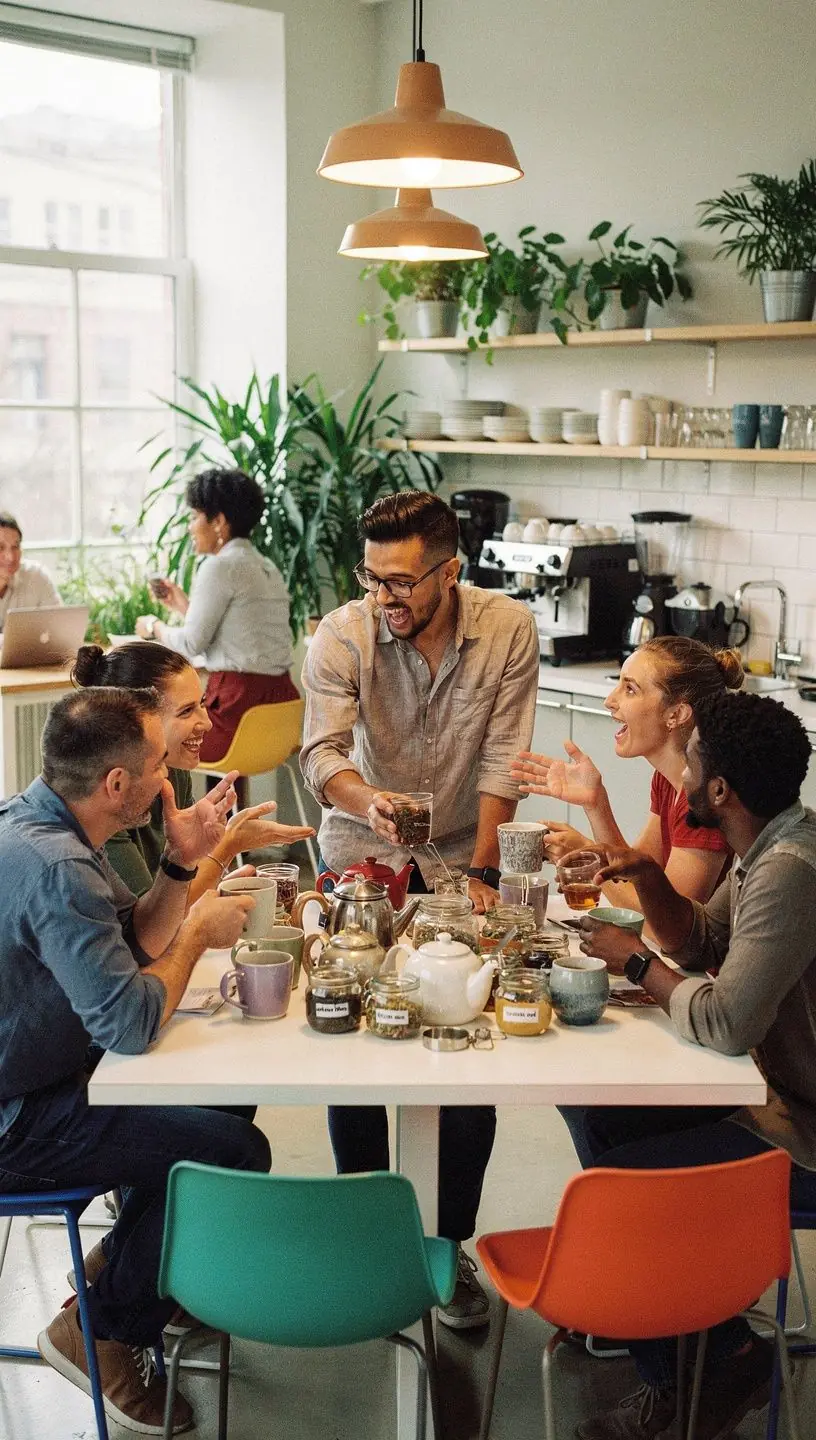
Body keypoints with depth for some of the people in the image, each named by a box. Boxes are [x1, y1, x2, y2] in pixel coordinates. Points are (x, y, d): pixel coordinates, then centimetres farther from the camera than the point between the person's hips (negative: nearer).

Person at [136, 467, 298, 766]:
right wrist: (184, 606, 24)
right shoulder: (266, 567, 15)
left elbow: (191, 644, -11)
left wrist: (154, 626, 8)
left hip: (237, 704, -8)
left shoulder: (220, 565, -11)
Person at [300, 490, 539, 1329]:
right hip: (361, 855, 0)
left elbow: (503, 762, -12)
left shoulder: (509, 630, -13)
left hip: (463, 857, 0)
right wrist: (368, 802, -44)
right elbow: (321, 751, -23)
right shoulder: (342, 635, -15)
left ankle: (448, 1245, 14)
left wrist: (480, 872, -17)